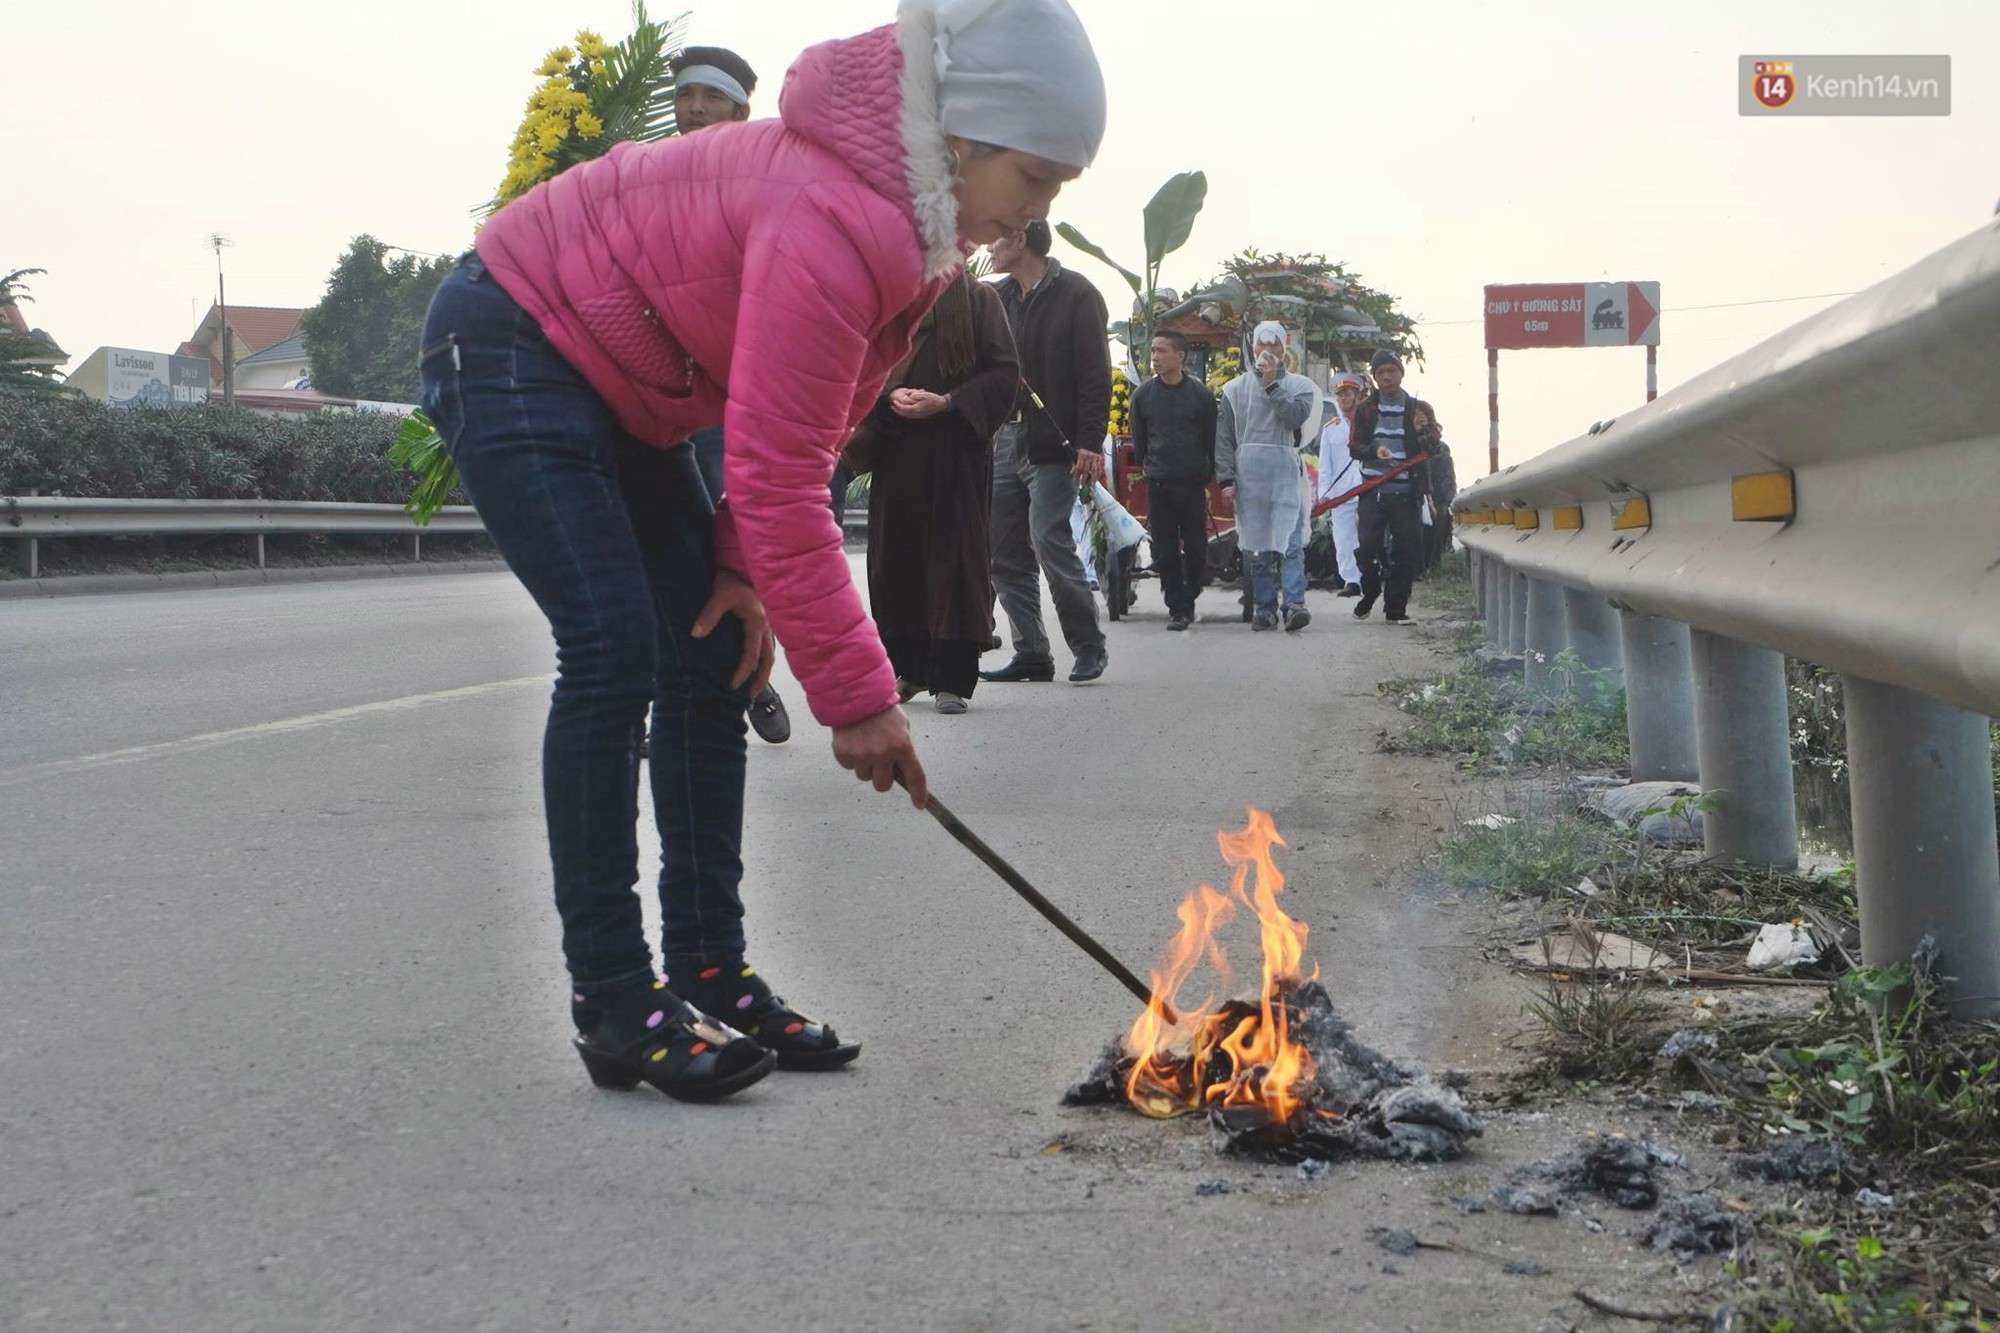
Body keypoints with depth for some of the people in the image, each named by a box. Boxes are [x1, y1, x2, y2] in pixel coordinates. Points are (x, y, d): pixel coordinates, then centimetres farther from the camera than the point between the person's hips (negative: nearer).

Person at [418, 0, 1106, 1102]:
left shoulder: (916, 226, -1)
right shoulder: (830, 224, -33)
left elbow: (809, 433, 5)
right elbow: (778, 479, -33)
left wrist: (744, 566, -6)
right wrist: (857, 692, -28)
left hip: (613, 387, 10)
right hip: (508, 344, -10)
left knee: (712, 656, 4)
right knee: (613, 652, -18)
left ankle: (708, 973, 7)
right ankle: (613, 1002, -12)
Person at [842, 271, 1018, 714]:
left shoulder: (978, 299, 5)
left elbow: (1005, 373, -2)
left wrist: (945, 403, -13)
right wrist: (891, 395, -9)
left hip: (958, 450, -3)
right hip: (897, 450, 3)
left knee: (954, 557, -5)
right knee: (896, 554, 3)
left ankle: (951, 678, -3)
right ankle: (908, 667, 16)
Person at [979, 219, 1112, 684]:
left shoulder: (1075, 294, -4)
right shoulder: (998, 296, 15)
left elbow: (1096, 374, -10)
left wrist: (1090, 442, -18)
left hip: (1053, 445, -7)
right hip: (1004, 440, 7)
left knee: (1050, 540, -13)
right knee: (1003, 550, 4)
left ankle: (1089, 645, 1)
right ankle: (1031, 653, 11)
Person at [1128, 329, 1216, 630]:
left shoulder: (1201, 395, 1)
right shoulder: (1142, 395, 5)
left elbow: (1212, 440, 8)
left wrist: (1208, 476, 8)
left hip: (1193, 484, -1)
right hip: (1158, 486, 1)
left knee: (1196, 549, 2)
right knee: (1165, 553, -1)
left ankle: (1188, 600, 22)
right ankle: (1177, 609, 4)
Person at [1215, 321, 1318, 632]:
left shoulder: (1299, 386, 11)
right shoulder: (1235, 389, 12)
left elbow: (1295, 416, -9)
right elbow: (1223, 437, 8)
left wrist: (1272, 384, -6)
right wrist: (1226, 478, -1)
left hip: (1285, 471, -1)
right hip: (1247, 474, 1)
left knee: (1290, 541, -12)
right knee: (1255, 546, 1)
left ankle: (1294, 604, -19)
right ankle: (1264, 607, 5)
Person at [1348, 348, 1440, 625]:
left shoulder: (1419, 409, 9)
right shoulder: (1365, 409, 10)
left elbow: (1435, 448, 5)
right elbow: (1354, 446, 6)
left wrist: (1423, 432, -17)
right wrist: (1374, 451, -15)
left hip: (1406, 493, 0)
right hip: (1373, 491, 0)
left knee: (1407, 552, -2)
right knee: (1368, 547, -9)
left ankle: (1396, 608, 9)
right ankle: (1369, 595, 16)